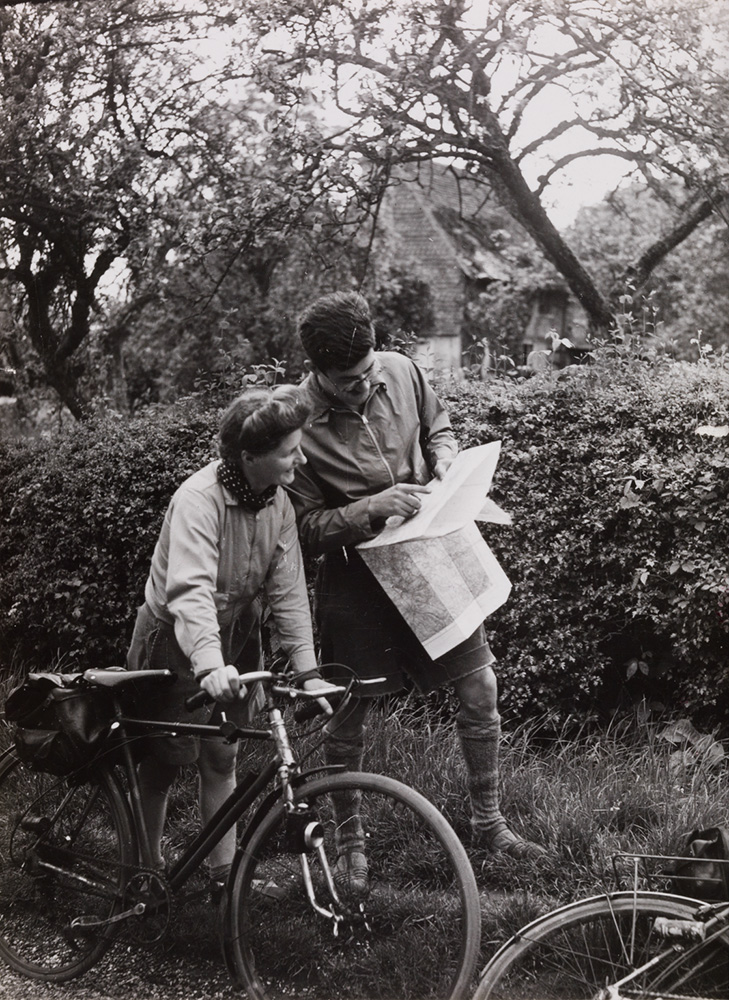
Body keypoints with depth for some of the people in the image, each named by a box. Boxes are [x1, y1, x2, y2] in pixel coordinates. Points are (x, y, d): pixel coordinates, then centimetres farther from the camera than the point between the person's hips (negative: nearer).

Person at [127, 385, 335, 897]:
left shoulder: (279, 505, -9)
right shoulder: (199, 499, -29)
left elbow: (289, 590, -11)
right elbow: (190, 588, -42)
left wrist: (309, 672, -18)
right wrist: (209, 665, -56)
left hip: (235, 640, 5)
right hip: (176, 642, -5)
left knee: (221, 757, 12)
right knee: (166, 758, 6)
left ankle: (226, 873, 22)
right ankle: (147, 870, 26)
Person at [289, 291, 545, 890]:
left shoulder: (401, 371, -6)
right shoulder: (297, 424, -19)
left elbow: (438, 430, 13)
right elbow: (306, 528, -15)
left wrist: (447, 460, -8)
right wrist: (373, 507, -27)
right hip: (357, 575, -4)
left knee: (480, 689, 5)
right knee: (349, 718, 6)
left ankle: (488, 822, 25)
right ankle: (349, 839, 28)